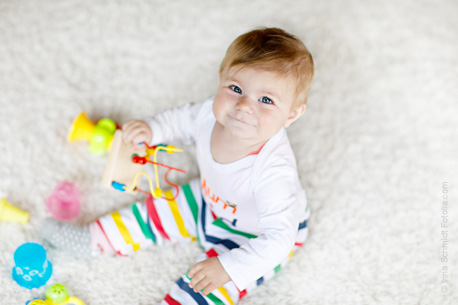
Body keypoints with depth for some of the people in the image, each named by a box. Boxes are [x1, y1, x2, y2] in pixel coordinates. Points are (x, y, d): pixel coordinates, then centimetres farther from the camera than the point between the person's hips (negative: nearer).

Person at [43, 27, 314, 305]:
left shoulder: (275, 171, -45)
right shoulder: (214, 112, -25)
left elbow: (279, 238, -40)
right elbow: (183, 119, 0)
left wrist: (229, 267, -45)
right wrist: (152, 129, -17)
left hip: (256, 235, -6)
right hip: (212, 201, 7)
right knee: (158, 213, 15)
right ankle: (92, 239, 33)